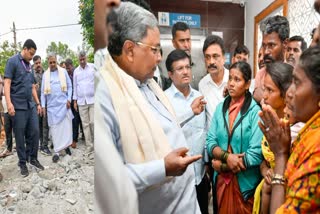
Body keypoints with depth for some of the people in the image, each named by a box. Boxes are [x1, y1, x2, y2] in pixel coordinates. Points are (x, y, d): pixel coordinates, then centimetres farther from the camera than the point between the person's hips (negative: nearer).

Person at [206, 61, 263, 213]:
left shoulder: (255, 111, -14)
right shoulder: (221, 107, -1)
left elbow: (256, 155, -18)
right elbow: (210, 142, -3)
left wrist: (222, 166, -12)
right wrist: (227, 156, -21)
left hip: (245, 182, -4)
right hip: (221, 180, 4)